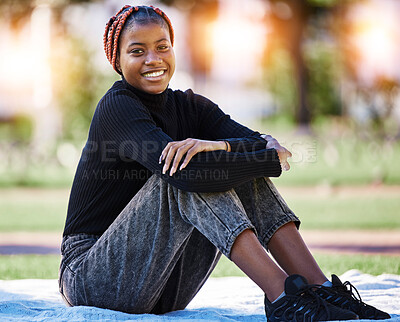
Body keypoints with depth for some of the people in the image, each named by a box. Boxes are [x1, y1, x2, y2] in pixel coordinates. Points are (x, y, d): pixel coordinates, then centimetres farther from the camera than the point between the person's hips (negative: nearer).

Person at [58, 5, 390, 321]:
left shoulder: (189, 106, 7)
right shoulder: (117, 107, -14)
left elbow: (270, 148, -9)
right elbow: (187, 175, -30)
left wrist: (221, 146, -30)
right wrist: (271, 162, -18)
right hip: (92, 279, -6)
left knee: (241, 163, -7)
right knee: (184, 170, -26)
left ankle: (322, 288, -19)